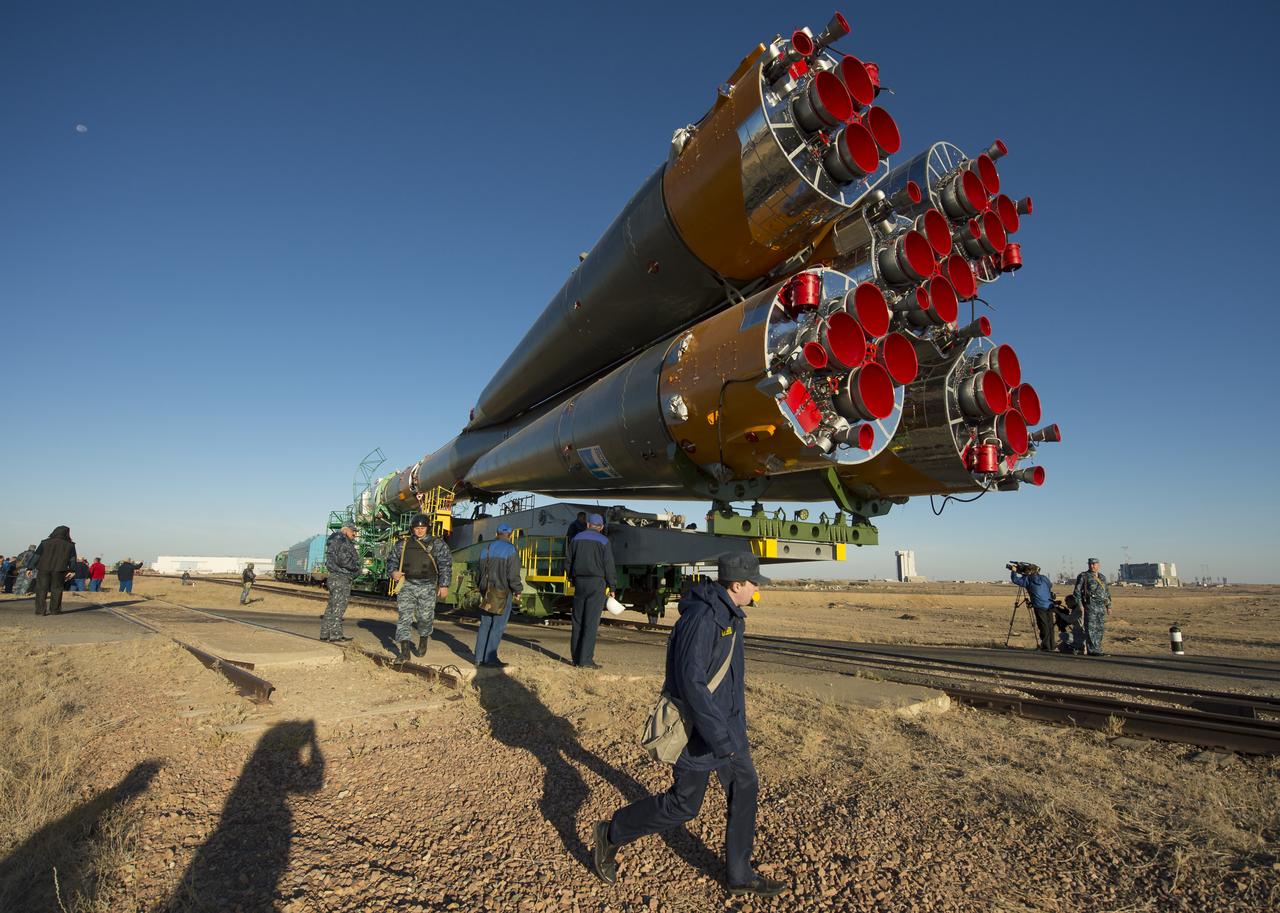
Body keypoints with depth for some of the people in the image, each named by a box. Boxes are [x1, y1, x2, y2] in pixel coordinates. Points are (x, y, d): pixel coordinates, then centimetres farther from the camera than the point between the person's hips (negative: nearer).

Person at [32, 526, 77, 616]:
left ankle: (40, 610, 3)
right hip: (59, 571, 0)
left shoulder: (45, 543, 1)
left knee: (41, 589, 6)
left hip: (44, 569, 0)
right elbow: (72, 560, 5)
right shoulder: (70, 545, 2)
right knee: (56, 590, 7)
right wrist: (72, 570, 12)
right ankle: (55, 609, 6)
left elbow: (36, 556, -1)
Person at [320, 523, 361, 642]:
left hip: (334, 578, 10)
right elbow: (343, 559, -23)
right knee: (339, 606, -8)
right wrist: (356, 567, -8)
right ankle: (335, 635, -7)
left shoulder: (335, 540, 20)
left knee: (332, 605, 13)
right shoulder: (342, 541, -12)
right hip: (341, 578, -10)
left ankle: (325, 633, 19)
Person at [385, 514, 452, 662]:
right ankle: (404, 650, -3)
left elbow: (445, 564, 0)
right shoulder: (402, 544, 10)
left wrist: (444, 585, -7)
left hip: (427, 587, -1)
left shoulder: (437, 544, 3)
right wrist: (393, 572, -2)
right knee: (404, 617, -5)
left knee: (425, 617, 5)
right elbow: (391, 559, 19)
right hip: (406, 585, 1)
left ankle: (423, 642, 31)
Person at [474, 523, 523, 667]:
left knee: (485, 624, 11)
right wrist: (518, 590, -1)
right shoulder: (510, 550, -9)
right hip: (503, 592, -6)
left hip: (487, 592, 7)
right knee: (498, 625, -2)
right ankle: (491, 658, -4)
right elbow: (513, 574, -15)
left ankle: (479, 657, 12)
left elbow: (479, 572, 16)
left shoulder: (486, 549, 12)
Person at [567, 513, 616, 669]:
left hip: (579, 582, 5)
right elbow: (609, 566, -7)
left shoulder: (576, 538, 10)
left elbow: (569, 562, 13)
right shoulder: (603, 541, -5)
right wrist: (612, 586, 0)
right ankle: (586, 659, -5)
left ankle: (576, 658, 12)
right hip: (597, 583, -5)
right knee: (591, 622, -4)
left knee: (577, 621, 9)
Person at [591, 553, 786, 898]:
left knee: (744, 788, 13)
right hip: (698, 725, -9)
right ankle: (612, 835, 24)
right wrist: (720, 738, -31)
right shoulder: (701, 617, -28)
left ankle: (740, 875, 29)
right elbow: (690, 681, -32)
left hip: (725, 720, 9)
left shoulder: (726, 614, 4)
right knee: (683, 804, 5)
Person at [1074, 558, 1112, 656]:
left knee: (1100, 629, 6)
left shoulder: (1102, 577, 17)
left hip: (1101, 606, 6)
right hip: (1090, 605, -6)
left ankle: (1097, 649, 13)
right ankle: (1092, 650, -5)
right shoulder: (1083, 576, 0)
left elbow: (1107, 592, 22)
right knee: (1091, 628, -7)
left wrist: (1109, 606, 15)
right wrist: (1080, 604, -12)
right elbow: (1077, 590, -4)